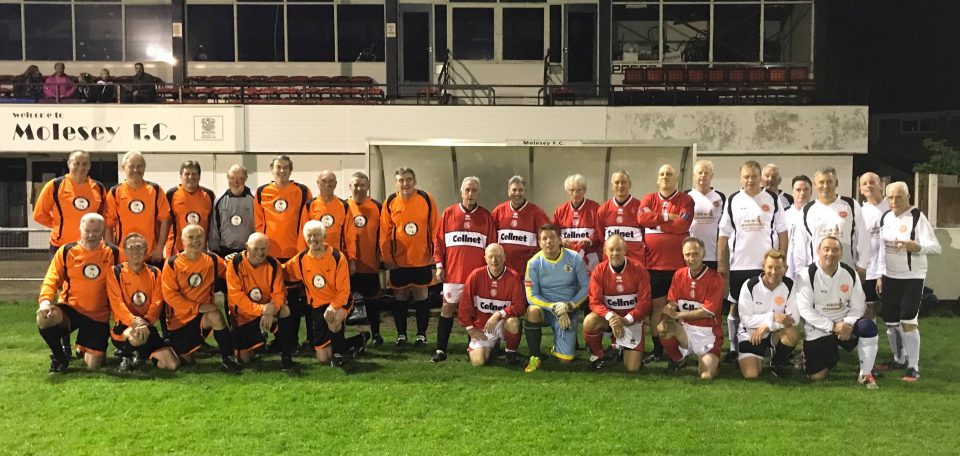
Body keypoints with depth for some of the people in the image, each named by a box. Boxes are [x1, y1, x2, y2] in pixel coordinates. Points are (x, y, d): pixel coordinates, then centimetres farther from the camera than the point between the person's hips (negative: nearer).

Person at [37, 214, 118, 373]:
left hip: (99, 316, 0)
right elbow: (51, 280, -6)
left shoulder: (112, 253, -1)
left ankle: (83, 349, 39)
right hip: (70, 308, 0)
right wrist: (45, 300, -25)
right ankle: (60, 356, -4)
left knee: (93, 365, -2)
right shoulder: (66, 251, -2)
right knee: (43, 319, -35)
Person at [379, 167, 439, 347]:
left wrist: (434, 253, -2)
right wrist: (387, 257, -2)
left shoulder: (427, 199, -4)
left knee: (421, 295, 7)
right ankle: (401, 334, 23)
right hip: (398, 260, 1)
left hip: (422, 258, -1)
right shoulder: (390, 202, -3)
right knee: (400, 296, 10)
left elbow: (434, 229, 0)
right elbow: (384, 232, 0)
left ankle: (421, 334, 19)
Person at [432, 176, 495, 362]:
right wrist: (439, 265, 0)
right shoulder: (448, 213, 3)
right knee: (448, 308, 5)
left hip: (478, 272, 0)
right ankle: (441, 350, 11)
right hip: (452, 271, 0)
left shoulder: (486, 216, 3)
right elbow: (438, 241, 5)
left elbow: (492, 245, 5)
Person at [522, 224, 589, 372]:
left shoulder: (575, 258, -9)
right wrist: (554, 308, -23)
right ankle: (534, 358, -18)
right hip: (545, 308, 0)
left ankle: (564, 342, 33)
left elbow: (586, 286, -5)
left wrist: (570, 305, -18)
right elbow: (531, 296, -11)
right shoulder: (534, 263, -10)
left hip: (568, 312, 0)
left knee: (565, 360, -5)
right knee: (533, 311, -37)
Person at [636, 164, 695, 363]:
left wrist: (655, 221, -8)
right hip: (654, 263, 2)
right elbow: (642, 218, -11)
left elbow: (682, 225, -15)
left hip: (679, 263, -2)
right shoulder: (648, 199, 9)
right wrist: (666, 217, -11)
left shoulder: (686, 200, 2)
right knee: (657, 306, 6)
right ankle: (657, 350, 14)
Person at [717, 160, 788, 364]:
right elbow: (724, 235, 4)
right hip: (738, 264, 1)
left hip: (766, 265, -1)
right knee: (735, 306, 6)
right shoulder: (732, 201, 4)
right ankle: (734, 348, 15)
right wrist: (721, 263, -1)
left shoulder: (773, 199, 2)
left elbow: (782, 232, 4)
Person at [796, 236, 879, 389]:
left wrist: (847, 325, -20)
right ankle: (830, 356, 33)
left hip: (845, 323, 2)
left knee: (868, 327, -30)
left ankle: (865, 374, -12)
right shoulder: (806, 275, -13)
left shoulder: (851, 274, -1)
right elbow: (805, 309, -16)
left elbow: (857, 306, 0)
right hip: (818, 329, -2)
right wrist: (833, 326, -22)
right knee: (816, 375, -5)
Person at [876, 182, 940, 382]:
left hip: (912, 277, -6)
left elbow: (936, 247, -19)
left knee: (908, 322, -10)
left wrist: (917, 246, -39)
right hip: (889, 277, 6)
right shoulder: (885, 217, 6)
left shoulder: (917, 217, -13)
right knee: (891, 321, 12)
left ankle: (913, 367, 0)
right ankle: (899, 359, 30)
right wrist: (880, 275, 10)